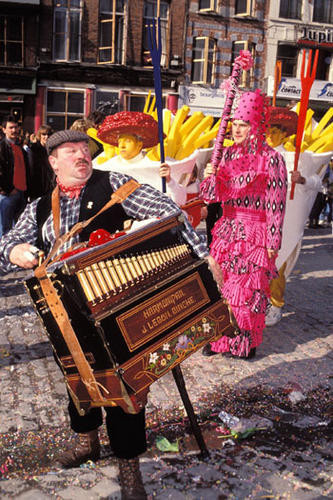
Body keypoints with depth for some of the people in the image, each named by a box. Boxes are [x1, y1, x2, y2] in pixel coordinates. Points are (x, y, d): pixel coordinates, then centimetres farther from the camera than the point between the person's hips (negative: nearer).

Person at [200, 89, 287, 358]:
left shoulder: (271, 159, -7)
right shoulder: (228, 154, 8)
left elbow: (276, 204, -7)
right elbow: (211, 196, 8)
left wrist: (273, 242, -9)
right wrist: (209, 176, -13)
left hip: (255, 234, -5)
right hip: (227, 230, 5)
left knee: (249, 289, 1)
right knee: (221, 285, 7)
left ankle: (246, 342, 17)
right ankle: (220, 337, 22)